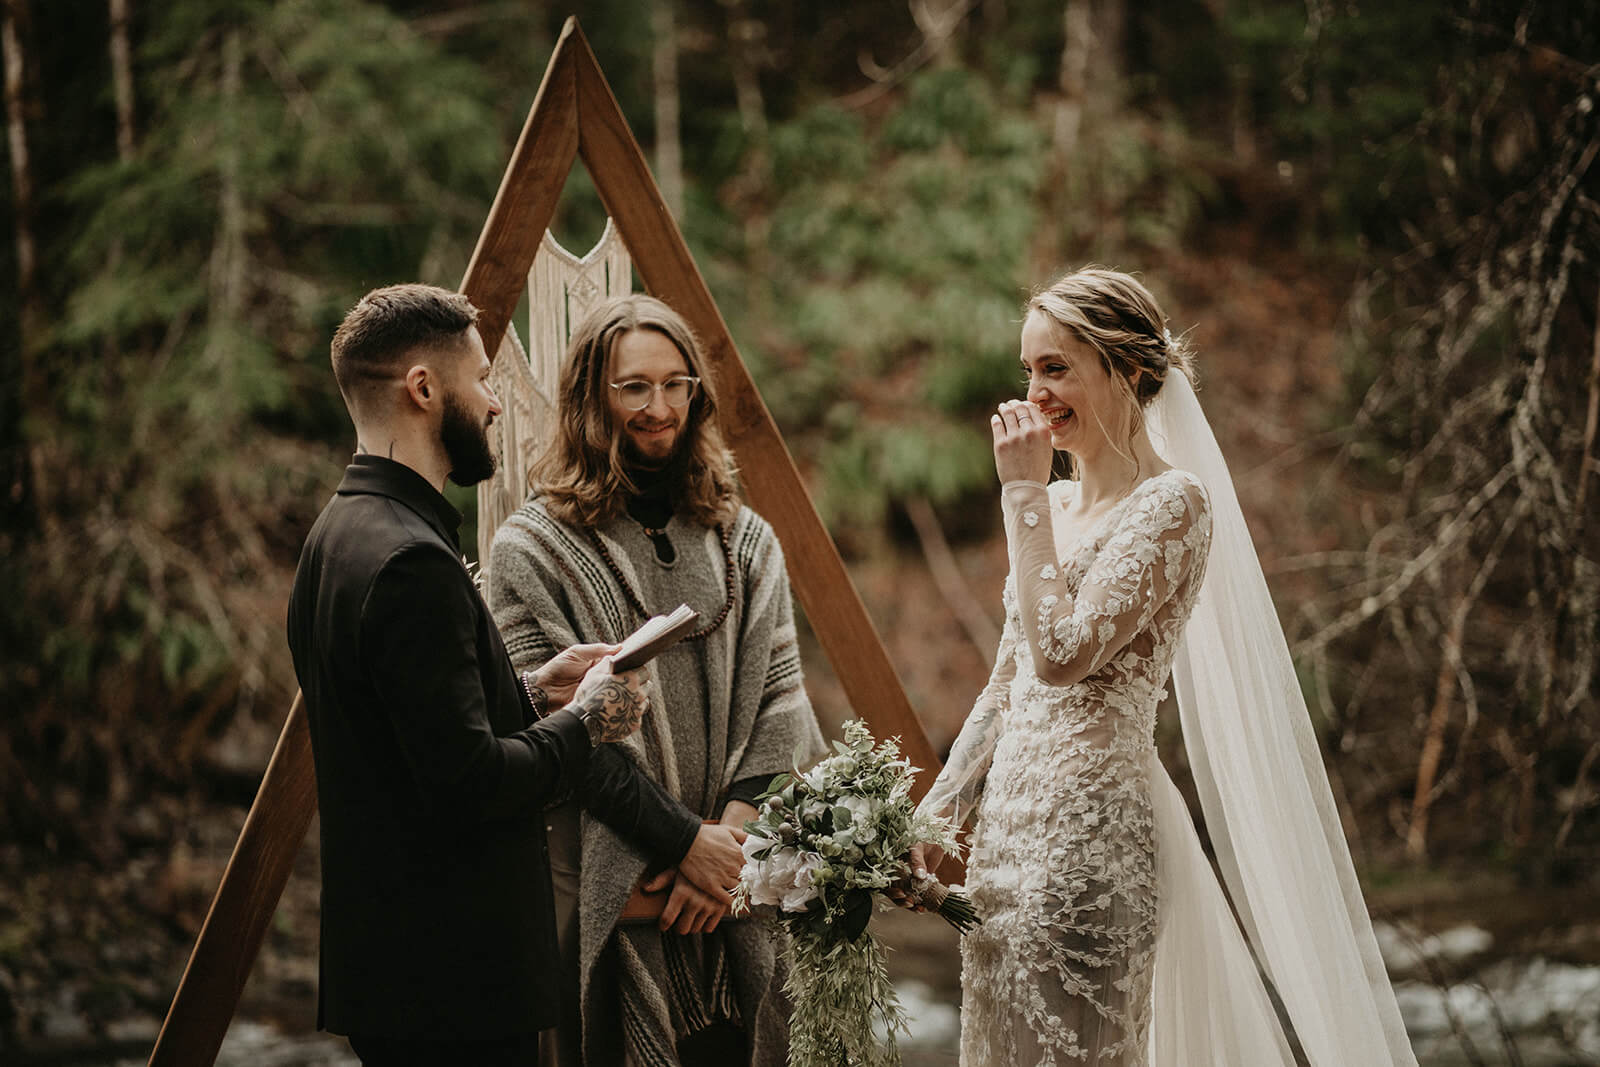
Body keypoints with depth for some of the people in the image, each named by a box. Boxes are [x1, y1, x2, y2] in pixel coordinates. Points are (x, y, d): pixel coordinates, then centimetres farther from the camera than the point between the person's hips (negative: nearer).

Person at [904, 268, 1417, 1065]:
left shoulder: (1171, 503, -10)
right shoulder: (1054, 506, 14)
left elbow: (1064, 653, -21)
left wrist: (1023, 492, -14)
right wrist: (937, 809, 10)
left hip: (1091, 832, -8)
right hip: (1009, 829, 8)